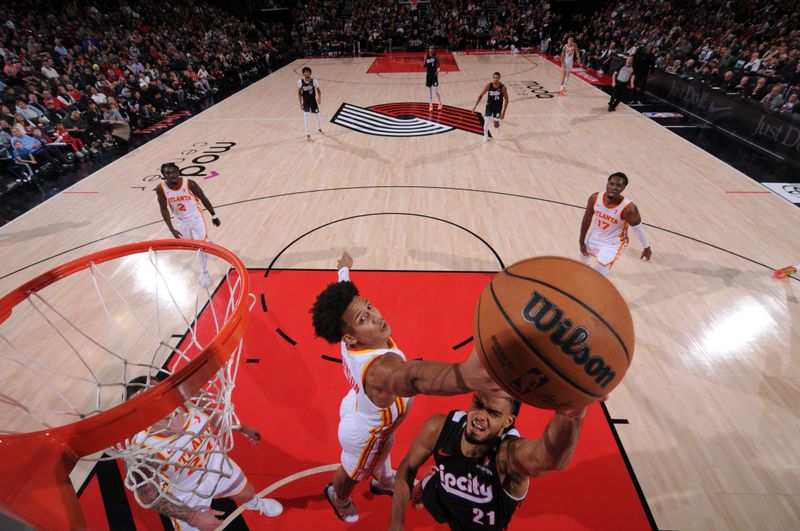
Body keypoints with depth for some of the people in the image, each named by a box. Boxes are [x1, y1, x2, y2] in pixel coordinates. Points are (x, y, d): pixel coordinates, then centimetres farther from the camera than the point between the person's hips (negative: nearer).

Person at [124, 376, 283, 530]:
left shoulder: (185, 403, -26)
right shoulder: (142, 451, -37)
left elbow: (211, 417, -4)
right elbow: (149, 496, -22)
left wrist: (243, 429, 8)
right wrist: (193, 518, -21)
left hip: (219, 467, 5)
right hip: (188, 497, -4)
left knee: (247, 493, 30)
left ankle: (253, 503, 66)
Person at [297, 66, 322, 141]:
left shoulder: (314, 81, -15)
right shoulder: (300, 81, -14)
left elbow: (319, 90, -1)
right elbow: (299, 92, -2)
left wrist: (319, 98, -19)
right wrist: (300, 103, -7)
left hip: (313, 101, 1)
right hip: (305, 102, -1)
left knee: (317, 115, 14)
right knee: (305, 117, -8)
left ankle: (319, 128, 45)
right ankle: (307, 134, 3)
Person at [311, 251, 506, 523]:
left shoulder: (351, 338, -29)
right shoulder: (381, 367, -52)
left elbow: (344, 295, -7)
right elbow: (412, 377, -78)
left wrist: (344, 268, 14)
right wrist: (464, 375, -99)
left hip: (358, 408, 6)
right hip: (364, 433, -6)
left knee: (383, 451, 37)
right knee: (352, 471, 30)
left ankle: (382, 481, 72)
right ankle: (338, 497, 67)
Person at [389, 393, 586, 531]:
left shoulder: (510, 452, -43)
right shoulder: (438, 428, -32)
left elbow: (549, 456, -69)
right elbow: (408, 468, -12)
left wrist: (569, 417, -89)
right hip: (439, 498, 3)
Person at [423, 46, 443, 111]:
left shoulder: (435, 57, -4)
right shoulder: (426, 57, 3)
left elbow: (439, 65, 2)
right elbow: (424, 66, 4)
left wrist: (438, 70, -16)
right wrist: (425, 61, -14)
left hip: (434, 75, -3)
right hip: (428, 75, 3)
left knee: (436, 91, -4)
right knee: (429, 92, 7)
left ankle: (440, 104, 16)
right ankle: (430, 105, 15)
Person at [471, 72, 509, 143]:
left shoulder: (503, 88, -23)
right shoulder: (488, 85, -18)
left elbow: (506, 100, -14)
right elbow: (481, 95, -6)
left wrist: (503, 112, -17)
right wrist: (475, 105, -9)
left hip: (498, 107, -1)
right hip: (489, 105, 1)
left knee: (496, 125, 4)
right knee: (486, 121, -10)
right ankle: (485, 136, 16)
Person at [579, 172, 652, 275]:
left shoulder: (628, 209, -31)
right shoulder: (595, 198, -19)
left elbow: (638, 229, -15)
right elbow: (587, 220, -4)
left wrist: (647, 248, -1)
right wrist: (582, 242, 2)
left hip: (612, 244, -5)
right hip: (594, 238, 5)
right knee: (583, 263, 28)